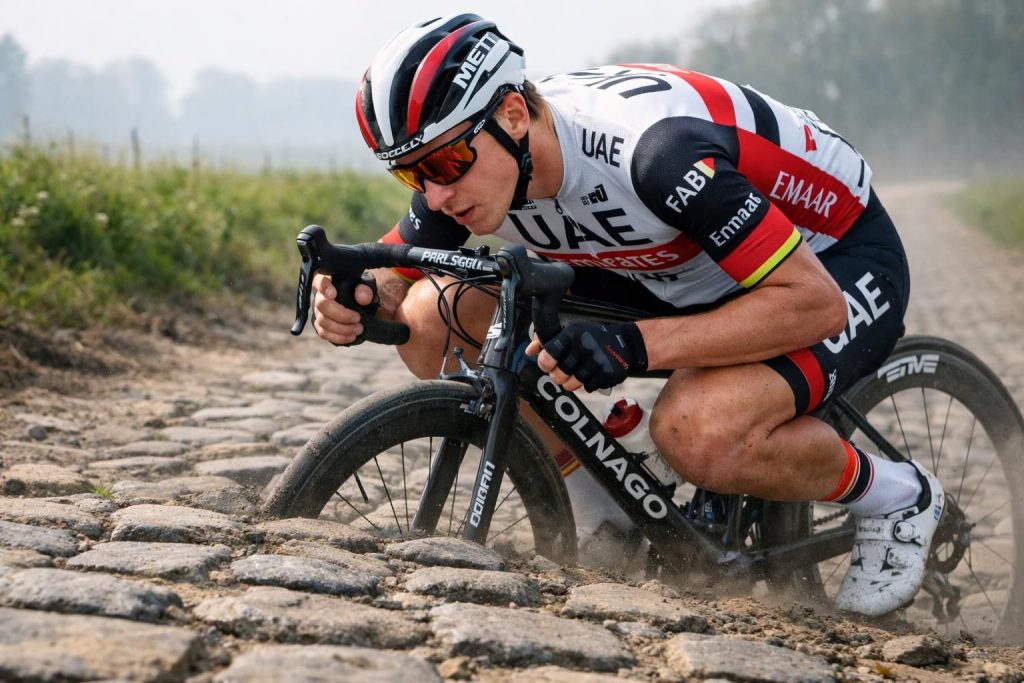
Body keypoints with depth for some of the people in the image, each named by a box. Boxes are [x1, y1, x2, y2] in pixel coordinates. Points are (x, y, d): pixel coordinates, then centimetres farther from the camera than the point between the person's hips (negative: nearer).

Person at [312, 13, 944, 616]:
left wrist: (636, 345, -46)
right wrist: (358, 304, -26)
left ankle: (894, 497, -7)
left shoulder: (653, 147, -37)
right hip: (687, 268, 7)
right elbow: (394, 283, 0)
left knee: (697, 430, -38)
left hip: (833, 262, -7)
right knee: (433, 316, -10)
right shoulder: (472, 160, -16)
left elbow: (816, 303, -36)